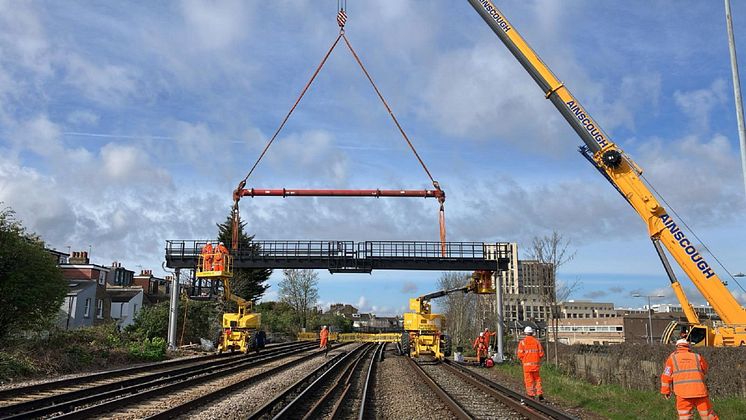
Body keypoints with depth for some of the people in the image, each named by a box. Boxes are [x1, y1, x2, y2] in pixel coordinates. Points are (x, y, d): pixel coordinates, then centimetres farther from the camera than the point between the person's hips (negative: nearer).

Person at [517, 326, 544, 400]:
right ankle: (540, 394, 9)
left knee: (529, 380, 4)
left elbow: (520, 354, -9)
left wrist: (521, 360, 10)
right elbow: (541, 353, 2)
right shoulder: (537, 341, 2)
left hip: (527, 364, -3)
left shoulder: (522, 342, -6)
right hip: (536, 364, 3)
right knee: (537, 379, 15)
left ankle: (531, 396, 5)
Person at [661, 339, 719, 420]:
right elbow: (705, 370, 29)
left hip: (683, 392, -2)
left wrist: (666, 391, 15)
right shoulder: (697, 357, 13)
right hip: (699, 390, 2)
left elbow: (666, 376, 7)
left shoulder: (672, 357, 10)